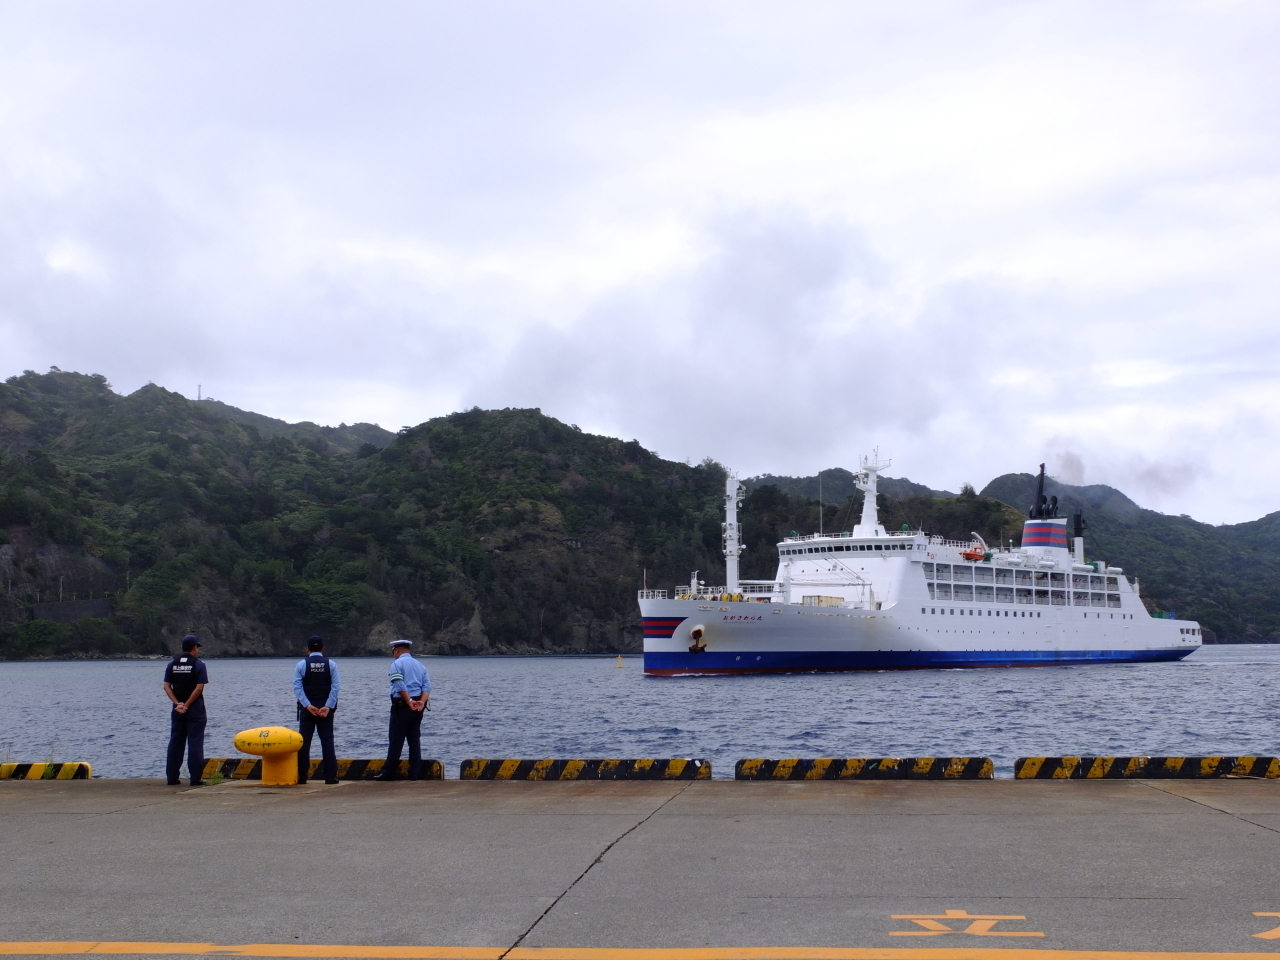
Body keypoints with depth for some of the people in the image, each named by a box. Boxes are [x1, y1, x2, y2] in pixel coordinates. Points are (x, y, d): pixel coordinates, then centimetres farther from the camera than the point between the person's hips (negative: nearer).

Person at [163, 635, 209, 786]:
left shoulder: (172, 664, 7)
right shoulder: (198, 664, -7)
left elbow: (167, 686, 1)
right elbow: (199, 688, -15)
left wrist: (178, 703, -5)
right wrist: (187, 705, -10)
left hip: (177, 708, 4)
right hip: (195, 709, -4)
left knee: (175, 743, 10)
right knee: (195, 743, -2)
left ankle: (172, 777, 10)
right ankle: (195, 778, -3)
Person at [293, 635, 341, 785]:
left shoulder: (301, 665, -1)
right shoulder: (331, 664, 1)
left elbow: (297, 687, -9)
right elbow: (335, 687, -7)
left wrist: (308, 706, -12)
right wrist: (328, 707, -11)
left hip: (307, 709, -1)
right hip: (326, 708, 1)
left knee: (304, 741, 4)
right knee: (327, 741, 2)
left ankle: (302, 776, 1)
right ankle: (330, 776, -3)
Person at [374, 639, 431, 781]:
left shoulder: (397, 664, -3)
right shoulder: (420, 665, 17)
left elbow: (400, 685, -17)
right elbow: (427, 686, 4)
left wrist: (409, 701, -17)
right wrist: (421, 702, -8)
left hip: (402, 705, -6)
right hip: (418, 707, 6)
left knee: (396, 739, -3)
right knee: (414, 739, 8)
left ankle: (390, 771, -3)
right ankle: (415, 772, 5)